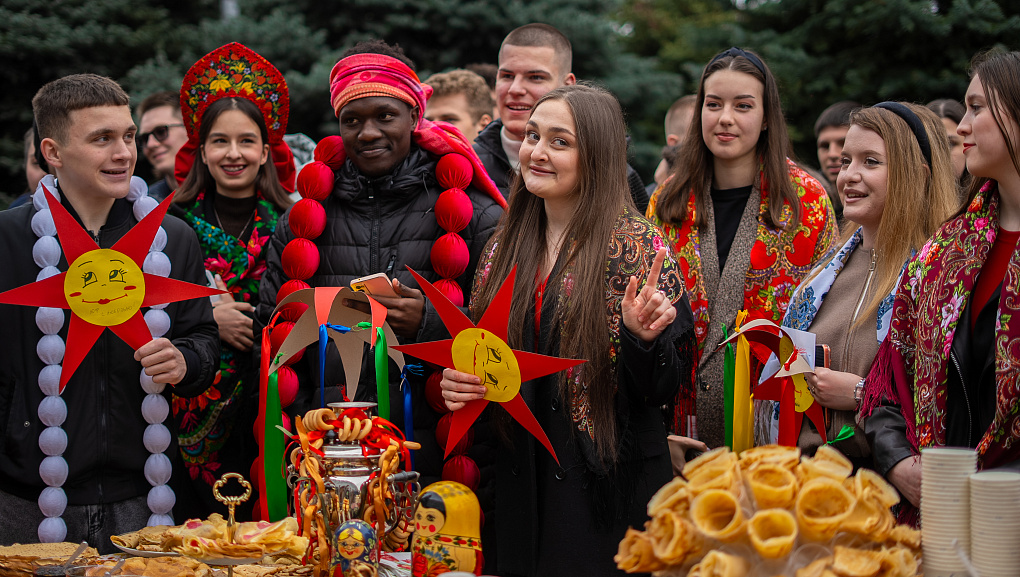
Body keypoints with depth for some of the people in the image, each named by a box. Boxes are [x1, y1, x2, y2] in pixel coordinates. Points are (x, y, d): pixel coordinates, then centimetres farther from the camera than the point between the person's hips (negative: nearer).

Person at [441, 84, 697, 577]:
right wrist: (456, 383, -4)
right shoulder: (508, 242, 7)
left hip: (607, 489, -4)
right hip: (518, 483, 5)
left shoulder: (638, 247, -8)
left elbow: (662, 389, -8)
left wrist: (643, 338, -28)